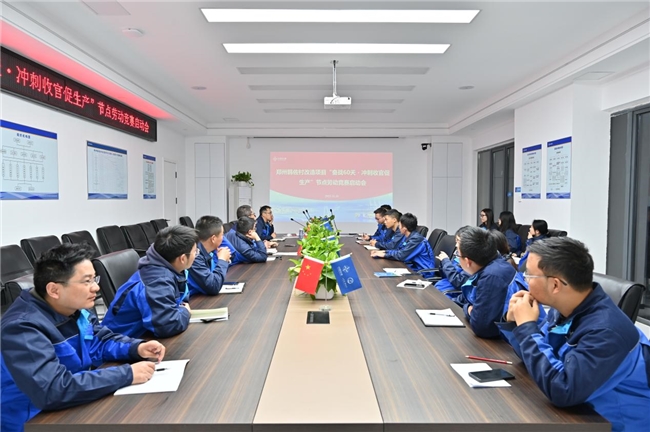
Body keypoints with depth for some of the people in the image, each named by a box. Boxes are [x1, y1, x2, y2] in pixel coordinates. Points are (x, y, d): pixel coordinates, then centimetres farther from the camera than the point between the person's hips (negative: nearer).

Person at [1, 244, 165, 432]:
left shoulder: (73, 308, -2)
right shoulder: (23, 328, -27)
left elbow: (102, 341, 9)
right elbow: (54, 391, -36)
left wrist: (136, 348, -11)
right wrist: (126, 375, -31)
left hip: (77, 409, 7)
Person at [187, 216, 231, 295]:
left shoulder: (207, 252, 0)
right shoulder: (194, 255, -23)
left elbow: (217, 275, 13)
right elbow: (213, 287, -25)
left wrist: (224, 260, -3)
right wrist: (222, 260, -14)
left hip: (202, 297, 7)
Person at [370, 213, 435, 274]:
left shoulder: (416, 239, -22)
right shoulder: (407, 237, 7)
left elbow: (401, 256, -22)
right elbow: (398, 250, 14)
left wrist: (384, 255, -10)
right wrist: (382, 252, 2)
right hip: (413, 267, 8)